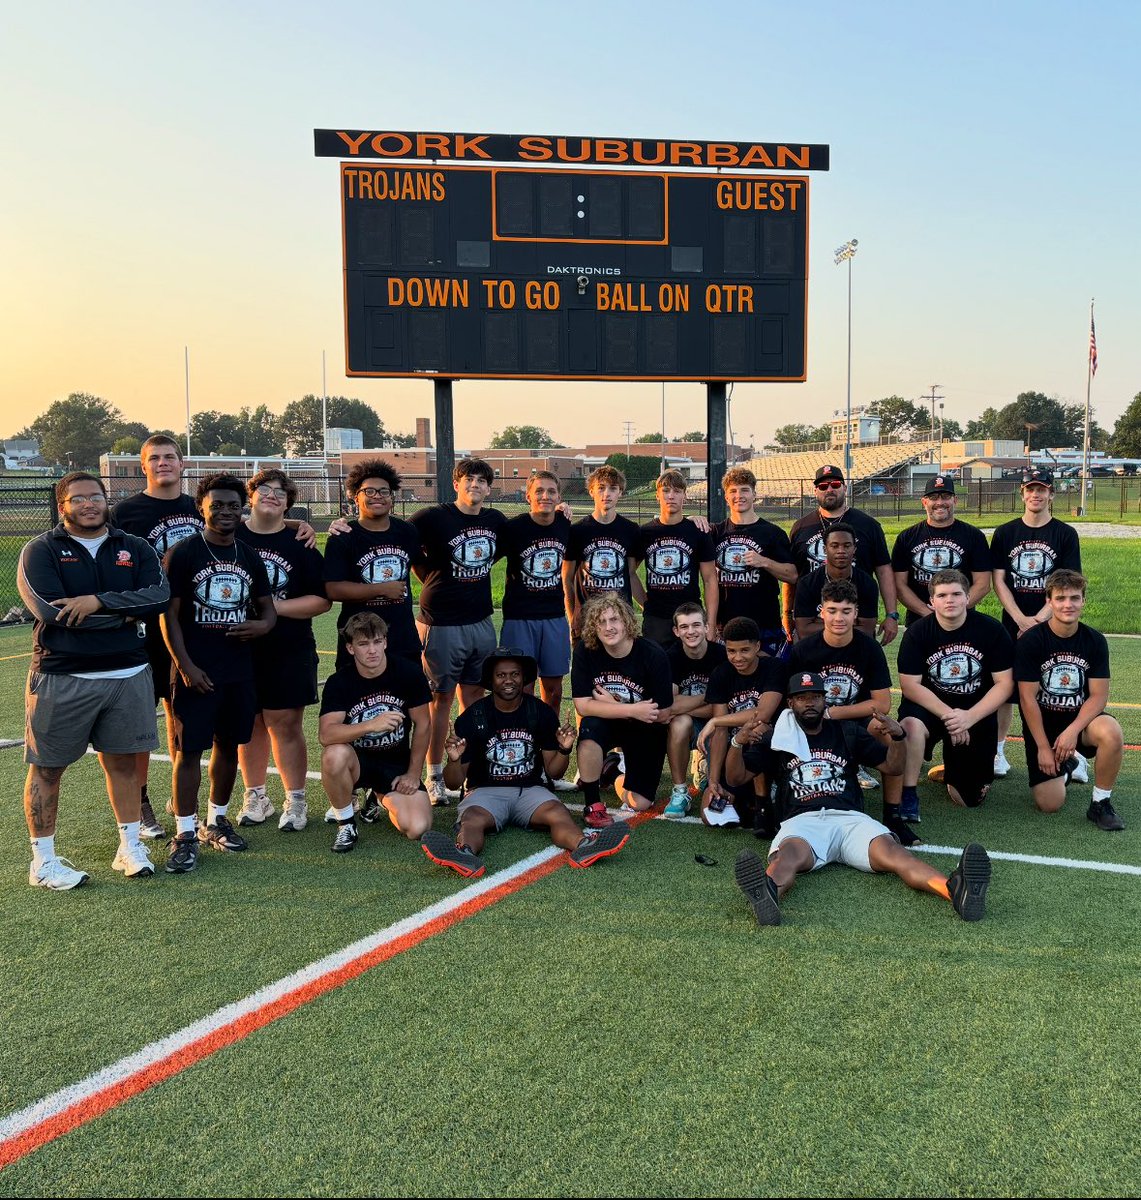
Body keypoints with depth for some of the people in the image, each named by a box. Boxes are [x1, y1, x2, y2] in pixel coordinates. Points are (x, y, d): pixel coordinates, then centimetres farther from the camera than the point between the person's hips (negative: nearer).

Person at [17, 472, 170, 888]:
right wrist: (126, 613, -11)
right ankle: (43, 861, 18)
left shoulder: (134, 548, 8)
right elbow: (52, 611, -17)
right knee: (46, 769, 5)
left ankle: (130, 847, 26)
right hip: (60, 678, -3)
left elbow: (159, 595, -9)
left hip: (127, 674, 3)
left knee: (122, 761, 12)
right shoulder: (40, 551, -3)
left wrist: (99, 601, -20)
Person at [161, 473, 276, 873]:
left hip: (239, 670, 5)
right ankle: (185, 834, 6)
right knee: (189, 749, -3)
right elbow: (169, 613, -7)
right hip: (196, 671, -5)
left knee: (229, 746, 13)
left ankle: (216, 820, 28)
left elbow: (267, 606, 17)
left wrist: (264, 624, -7)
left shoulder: (250, 556, 10)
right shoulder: (183, 552, -5)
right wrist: (185, 665, -14)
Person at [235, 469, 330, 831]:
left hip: (289, 652, -1)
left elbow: (323, 600, -1)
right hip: (240, 649, 1)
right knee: (249, 725, 9)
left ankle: (295, 801, 13)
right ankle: (255, 797, 24)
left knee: (285, 725, 1)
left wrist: (277, 606, -11)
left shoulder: (300, 545, 2)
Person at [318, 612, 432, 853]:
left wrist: (414, 773, -1)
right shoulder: (338, 682, -13)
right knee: (334, 755, -37)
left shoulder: (409, 673, -10)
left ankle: (382, 797, 17)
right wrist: (371, 725, -40)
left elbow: (422, 724, -1)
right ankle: (346, 825, -10)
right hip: (356, 761, -1)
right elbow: (326, 735, -27)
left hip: (397, 764, 1)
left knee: (417, 829, -19)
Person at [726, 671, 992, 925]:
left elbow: (893, 768, 24)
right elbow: (736, 777, 15)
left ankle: (956, 890, -58)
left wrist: (897, 737, 2)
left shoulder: (848, 732, 26)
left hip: (850, 818, 2)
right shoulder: (776, 739, 21)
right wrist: (737, 744, -6)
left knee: (891, 852, -31)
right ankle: (767, 894, -73)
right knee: (790, 855, -40)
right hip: (802, 820, -2)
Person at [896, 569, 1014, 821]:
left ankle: (952, 768, 37)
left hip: (977, 712, 1)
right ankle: (908, 796, -19)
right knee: (911, 724, -38)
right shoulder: (916, 633, -10)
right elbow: (910, 685, -13)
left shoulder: (991, 630, -9)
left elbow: (1004, 684, -8)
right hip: (930, 706, -1)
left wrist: (969, 717, -20)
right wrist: (948, 715, -24)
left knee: (970, 799, 1)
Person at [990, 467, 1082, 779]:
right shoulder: (1005, 533, 5)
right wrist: (1021, 619, -10)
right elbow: (998, 580, 1)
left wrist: (1038, 619, -14)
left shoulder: (1066, 534, 1)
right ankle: (998, 750, 14)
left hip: (1052, 627, -1)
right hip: (1013, 625, 1)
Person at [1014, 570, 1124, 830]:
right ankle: (1064, 766, 27)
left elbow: (1099, 696, -7)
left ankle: (1101, 803, -11)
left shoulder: (1095, 641, -5)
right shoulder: (1030, 641, -13)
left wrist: (1072, 731, -22)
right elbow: (1027, 698, -13)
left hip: (1080, 718, 2)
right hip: (1042, 723, -1)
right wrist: (1043, 747, -14)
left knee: (1111, 733, -35)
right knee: (1050, 804, -10)